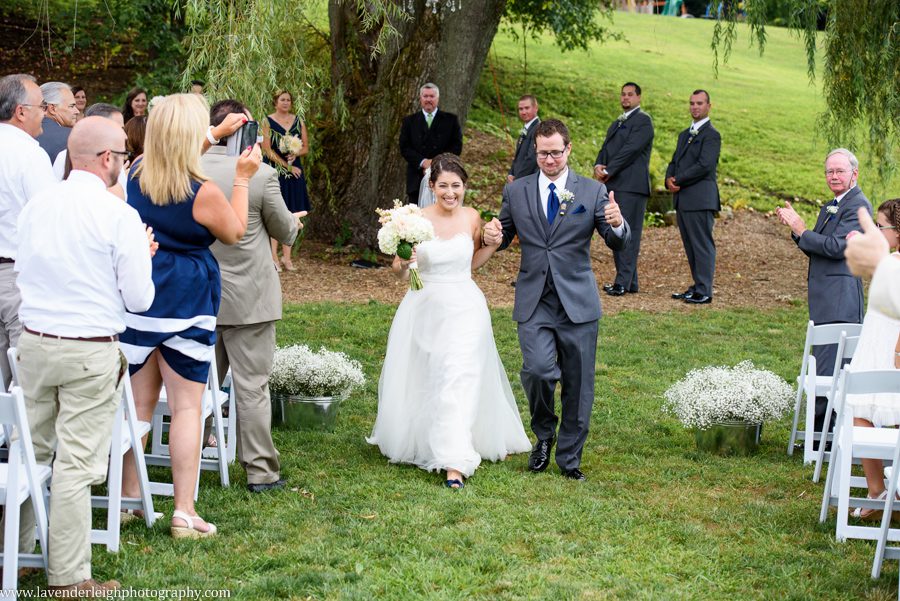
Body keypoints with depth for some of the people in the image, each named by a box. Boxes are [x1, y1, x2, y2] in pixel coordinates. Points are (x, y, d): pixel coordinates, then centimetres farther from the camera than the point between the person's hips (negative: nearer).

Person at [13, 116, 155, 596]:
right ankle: (69, 578, 7)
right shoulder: (119, 216, -12)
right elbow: (139, 299, -9)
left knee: (29, 449, 15)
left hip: (33, 341, 5)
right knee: (77, 462, 0)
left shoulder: (36, 204, 4)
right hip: (91, 350, -5)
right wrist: (142, 255, 9)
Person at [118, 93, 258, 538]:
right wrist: (242, 179, 6)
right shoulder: (203, 194, -17)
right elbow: (235, 233, 1)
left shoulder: (137, 173, 0)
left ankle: (129, 497, 22)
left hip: (135, 299, 5)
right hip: (185, 304, -5)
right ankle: (184, 513, 1)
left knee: (138, 402, 13)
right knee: (187, 406, 1)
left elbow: (173, 160, 24)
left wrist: (218, 134, 29)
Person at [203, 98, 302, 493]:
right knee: (252, 386, 3)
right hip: (248, 297, -4)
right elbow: (285, 232, -2)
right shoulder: (261, 175, -16)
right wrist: (295, 221, 21)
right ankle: (260, 470, 10)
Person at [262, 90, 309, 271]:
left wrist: (295, 155, -11)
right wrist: (287, 166, -11)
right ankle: (273, 256, -2)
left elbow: (305, 148, 11)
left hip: (294, 171, 4)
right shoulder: (268, 122, -1)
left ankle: (286, 256, 8)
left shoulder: (298, 122, 11)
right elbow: (267, 149, -8)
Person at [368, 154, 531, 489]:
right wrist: (404, 262, -27)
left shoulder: (472, 219, 0)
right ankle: (413, 440, 38)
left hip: (464, 308, 0)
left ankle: (454, 462, -12)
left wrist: (493, 245, -1)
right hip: (424, 307, 0)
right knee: (418, 382, 12)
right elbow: (398, 271, -5)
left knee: (458, 380, -9)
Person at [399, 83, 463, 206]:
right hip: (417, 180, 1)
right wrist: (423, 162, -11)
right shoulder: (409, 121, 12)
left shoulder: (450, 120, 9)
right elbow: (404, 148, 4)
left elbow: (457, 146, 3)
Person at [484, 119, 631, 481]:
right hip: (534, 302, 0)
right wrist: (493, 239, -8)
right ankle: (544, 434, 10)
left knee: (578, 383, 5)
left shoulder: (593, 191, 2)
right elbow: (505, 236, 17)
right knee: (538, 370, -19)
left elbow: (619, 244, -2)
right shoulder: (515, 192, 6)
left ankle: (570, 457, 22)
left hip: (577, 302, 0)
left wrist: (617, 225, -26)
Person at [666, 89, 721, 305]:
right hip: (682, 199, 9)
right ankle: (697, 286, 18)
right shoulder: (685, 135, 21)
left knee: (702, 245, -6)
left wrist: (678, 181, -12)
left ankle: (704, 292, -4)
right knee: (690, 246, 12)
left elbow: (704, 165, -17)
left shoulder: (711, 135, -8)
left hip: (700, 199, -9)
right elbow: (675, 162, 19)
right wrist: (669, 179, -2)